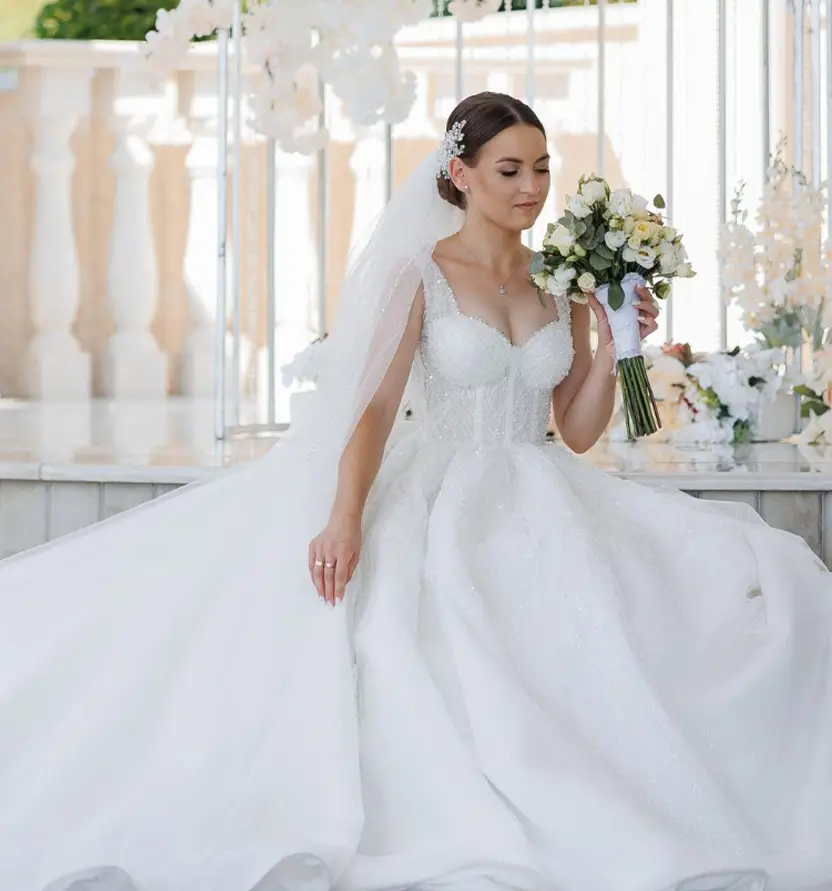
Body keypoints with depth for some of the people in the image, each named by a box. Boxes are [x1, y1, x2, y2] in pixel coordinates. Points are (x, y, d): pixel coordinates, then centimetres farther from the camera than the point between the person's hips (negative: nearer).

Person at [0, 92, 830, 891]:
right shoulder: (418, 276, 0)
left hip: (540, 501, 5)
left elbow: (578, 430, 13)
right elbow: (374, 410, -12)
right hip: (441, 499, -4)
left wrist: (611, 349, -3)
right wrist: (344, 515, -28)